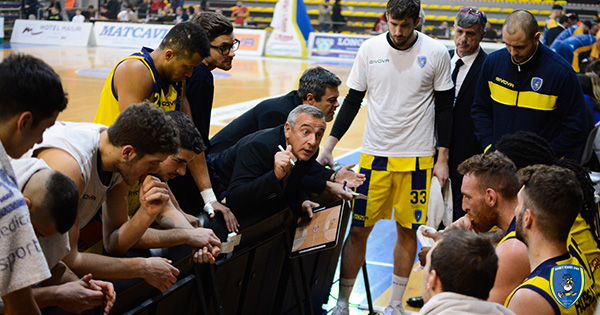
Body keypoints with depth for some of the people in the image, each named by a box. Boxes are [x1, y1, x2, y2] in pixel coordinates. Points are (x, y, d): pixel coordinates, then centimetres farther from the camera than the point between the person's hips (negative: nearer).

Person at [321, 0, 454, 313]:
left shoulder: (437, 53, -3)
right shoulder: (370, 49, -1)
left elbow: (444, 108, 3)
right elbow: (352, 101, 5)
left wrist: (443, 158, 1)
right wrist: (329, 146, 0)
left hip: (417, 157, 0)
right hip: (374, 154, 1)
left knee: (407, 231, 7)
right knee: (359, 229, 1)